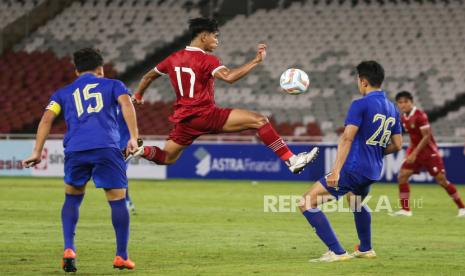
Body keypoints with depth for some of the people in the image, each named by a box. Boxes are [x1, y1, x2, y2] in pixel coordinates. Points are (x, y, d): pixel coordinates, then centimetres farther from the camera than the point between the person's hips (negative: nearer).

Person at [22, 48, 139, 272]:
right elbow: (126, 103, 1)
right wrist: (133, 137, -8)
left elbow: (46, 119, 11)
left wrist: (37, 152, 8)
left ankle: (69, 250, 7)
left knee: (72, 198, 21)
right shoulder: (112, 85, 21)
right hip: (106, 148, -2)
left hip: (75, 150, 2)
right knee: (118, 200, 7)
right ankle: (121, 257, 7)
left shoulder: (63, 93, 26)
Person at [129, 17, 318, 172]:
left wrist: (138, 95, 40)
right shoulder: (206, 60, -12)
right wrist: (256, 61, -29)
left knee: (167, 158, 23)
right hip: (206, 116, -7)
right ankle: (291, 160, -15)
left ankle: (139, 150, -6)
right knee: (259, 120, -8)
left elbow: (148, 76, 23)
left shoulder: (174, 58, 10)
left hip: (183, 119, 7)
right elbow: (228, 77, -31)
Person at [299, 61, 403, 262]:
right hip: (373, 172, 8)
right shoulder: (392, 109, 10)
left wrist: (336, 170, -25)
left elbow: (347, 138, -21)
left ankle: (337, 252, -11)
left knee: (307, 203, -6)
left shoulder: (360, 105, -12)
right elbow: (397, 145, 15)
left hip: (353, 169, -8)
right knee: (356, 201, 39)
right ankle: (366, 249, 47)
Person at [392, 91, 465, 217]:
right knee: (402, 176, -6)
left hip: (429, 151, -7)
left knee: (441, 180, -7)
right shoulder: (404, 118, 5)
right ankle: (405, 209, 0)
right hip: (415, 151, 7)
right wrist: (410, 151, 13)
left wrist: (414, 153, -24)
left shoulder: (420, 115, -19)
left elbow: (427, 137, -21)